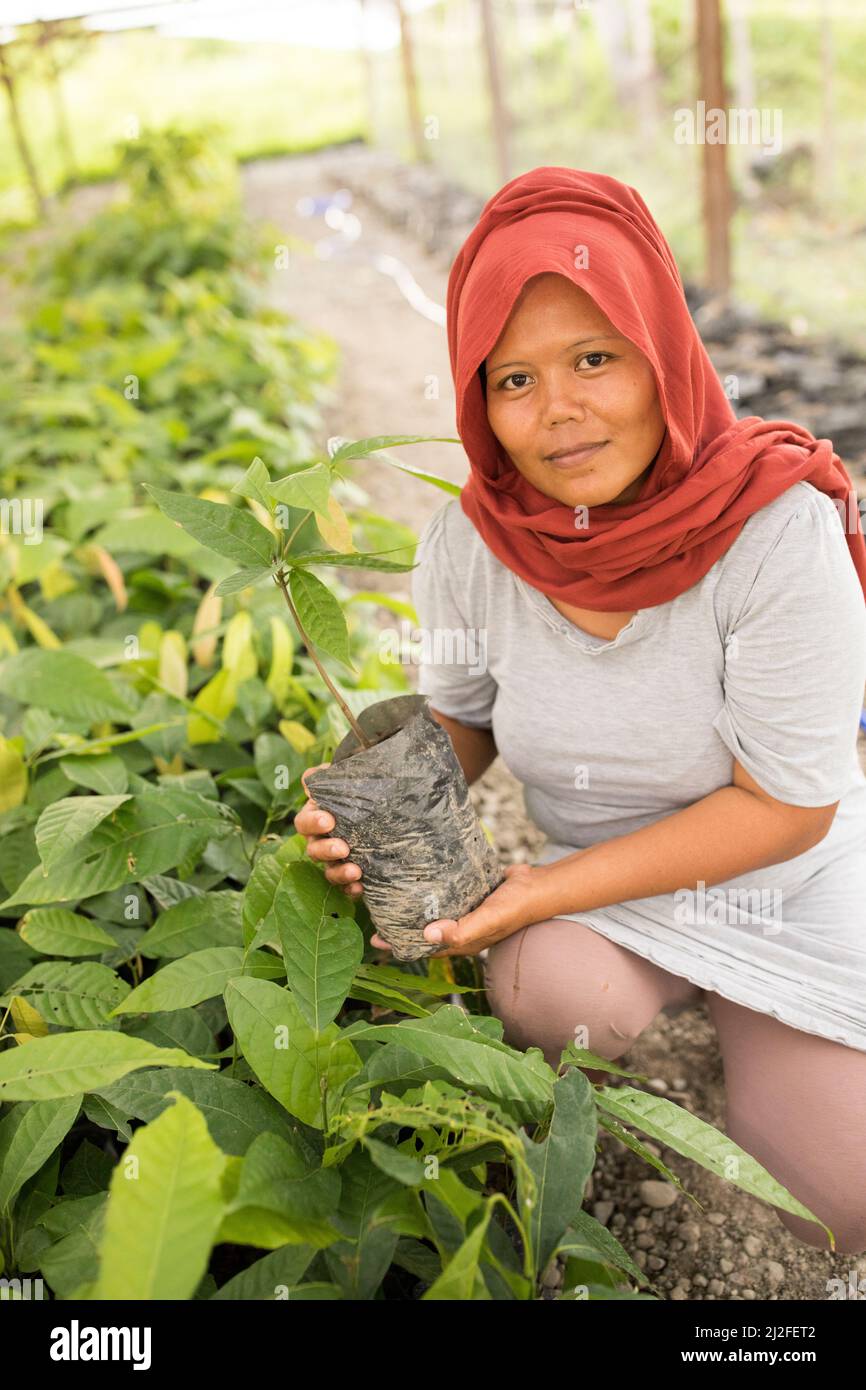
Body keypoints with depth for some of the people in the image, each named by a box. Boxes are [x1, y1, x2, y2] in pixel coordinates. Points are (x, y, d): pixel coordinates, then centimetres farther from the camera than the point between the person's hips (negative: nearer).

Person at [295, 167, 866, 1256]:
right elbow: (460, 723, 2)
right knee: (548, 997, -29)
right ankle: (682, 1027, 8)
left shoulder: (777, 531, -26)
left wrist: (546, 890, -25)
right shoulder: (467, 542, -15)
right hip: (588, 890, 2)